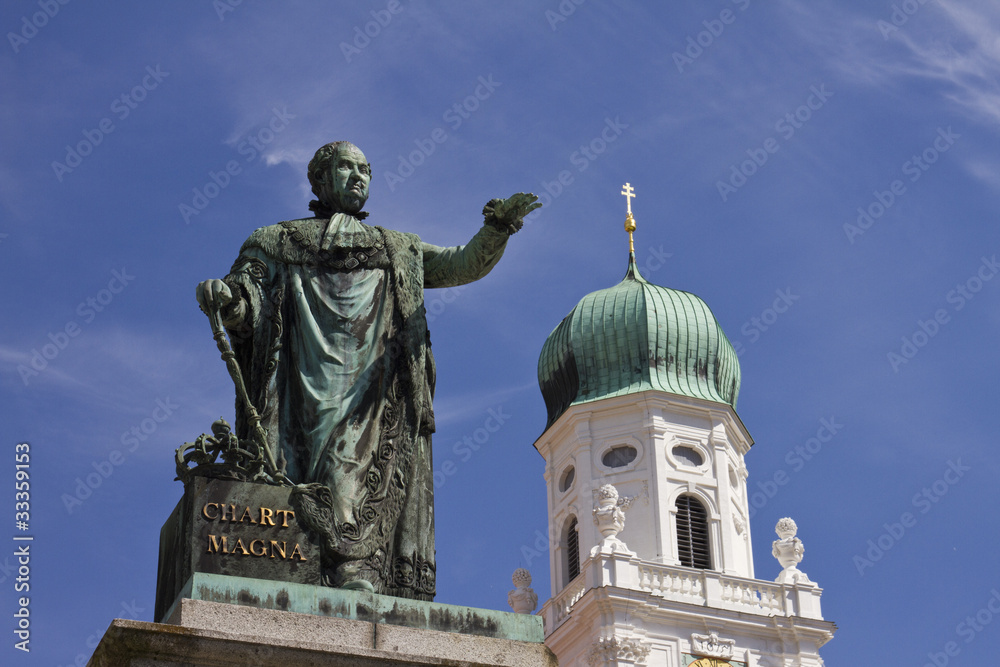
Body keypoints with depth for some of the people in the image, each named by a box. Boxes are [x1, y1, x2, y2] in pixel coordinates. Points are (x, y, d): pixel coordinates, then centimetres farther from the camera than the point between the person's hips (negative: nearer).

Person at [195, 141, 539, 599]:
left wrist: (497, 228, 1)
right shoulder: (279, 241, 25)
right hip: (305, 381, -1)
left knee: (358, 463, -19)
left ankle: (356, 569, -31)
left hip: (372, 385, 1)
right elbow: (244, 308, 13)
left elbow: (465, 264, 21)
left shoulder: (400, 251, 31)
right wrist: (223, 300, -12)